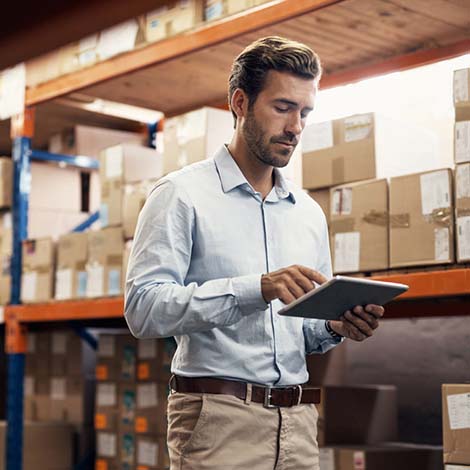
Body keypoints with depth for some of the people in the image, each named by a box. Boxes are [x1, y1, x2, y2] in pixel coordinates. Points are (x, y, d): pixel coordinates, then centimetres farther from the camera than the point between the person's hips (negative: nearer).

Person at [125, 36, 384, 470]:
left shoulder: (309, 214, 15)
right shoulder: (183, 195, -4)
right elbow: (143, 308, -16)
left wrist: (336, 327, -2)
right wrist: (256, 289, -25)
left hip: (297, 419, 6)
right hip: (218, 418, -5)